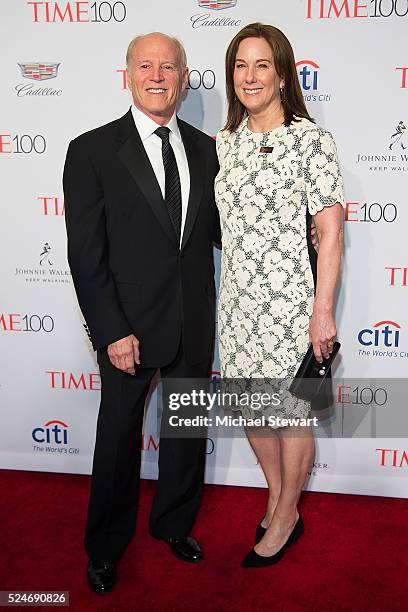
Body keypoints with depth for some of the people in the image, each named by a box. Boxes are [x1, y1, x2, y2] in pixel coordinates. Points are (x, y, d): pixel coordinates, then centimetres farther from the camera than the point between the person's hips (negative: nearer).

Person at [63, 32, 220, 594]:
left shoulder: (204, 149, 5)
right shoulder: (92, 151, -8)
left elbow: (215, 228, 9)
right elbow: (86, 254, -11)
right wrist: (112, 332, -16)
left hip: (194, 324, 4)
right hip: (129, 326, -4)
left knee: (188, 431, 19)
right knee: (119, 438, 12)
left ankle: (174, 522, 44)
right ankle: (106, 546, 36)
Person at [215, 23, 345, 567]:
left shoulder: (312, 140, -9)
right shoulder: (225, 143, 8)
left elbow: (330, 232, -11)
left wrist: (323, 312, -14)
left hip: (289, 299, -6)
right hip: (236, 298, 6)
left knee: (289, 409, 8)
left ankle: (286, 516, 30)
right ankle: (278, 495, 41)